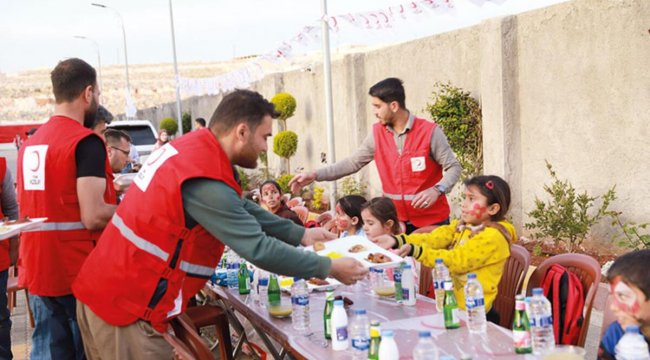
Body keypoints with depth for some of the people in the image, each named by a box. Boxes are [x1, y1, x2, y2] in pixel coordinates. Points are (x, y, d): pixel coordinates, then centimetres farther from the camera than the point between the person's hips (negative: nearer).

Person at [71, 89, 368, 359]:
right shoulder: (205, 183, -26)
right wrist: (328, 268, -14)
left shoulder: (192, 146, 3)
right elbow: (258, 249, -24)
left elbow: (240, 209, 11)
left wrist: (300, 234, 11)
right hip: (128, 307, -9)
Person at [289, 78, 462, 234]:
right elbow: (353, 162, 4)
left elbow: (453, 167, -9)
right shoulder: (378, 134, 1)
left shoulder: (429, 131, -13)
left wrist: (436, 190, -27)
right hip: (396, 220, 4)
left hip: (432, 221, -4)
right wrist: (315, 175, -5)